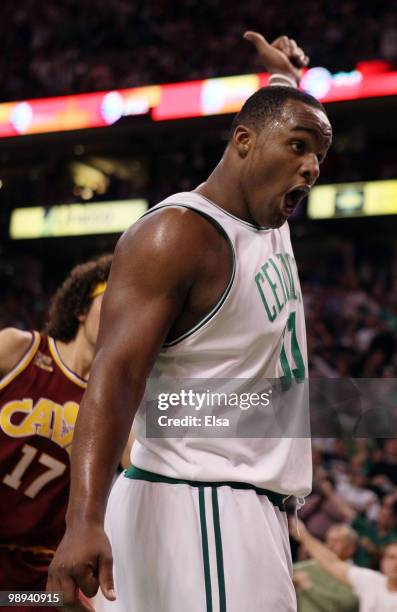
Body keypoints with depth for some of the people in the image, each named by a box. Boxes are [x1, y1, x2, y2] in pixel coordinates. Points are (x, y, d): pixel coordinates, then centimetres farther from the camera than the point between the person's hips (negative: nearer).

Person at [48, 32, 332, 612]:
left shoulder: (270, 224, 13)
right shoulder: (177, 235, -14)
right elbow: (115, 374, -25)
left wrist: (286, 75, 36)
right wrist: (84, 519, -34)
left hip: (250, 503, 9)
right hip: (197, 505, -9)